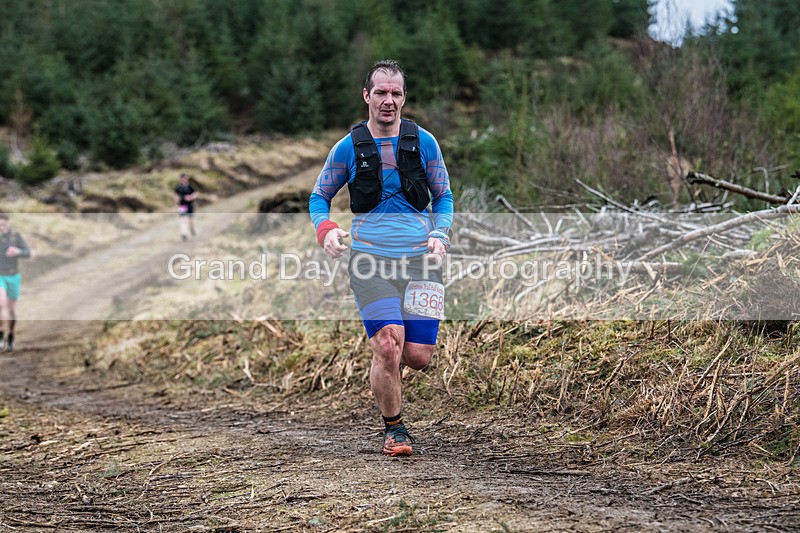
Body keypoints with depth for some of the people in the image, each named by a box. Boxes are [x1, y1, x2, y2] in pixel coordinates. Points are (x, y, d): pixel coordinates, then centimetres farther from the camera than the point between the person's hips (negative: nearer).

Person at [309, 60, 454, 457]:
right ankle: (393, 428, 5)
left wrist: (440, 234, -3)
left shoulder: (424, 142, 5)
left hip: (419, 259, 2)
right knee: (389, 345, -17)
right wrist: (325, 229, -8)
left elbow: (443, 196, 16)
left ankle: (386, 363, 33)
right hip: (370, 259, -2)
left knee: (419, 355, -5)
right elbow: (319, 197, 13)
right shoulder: (349, 147, 2)